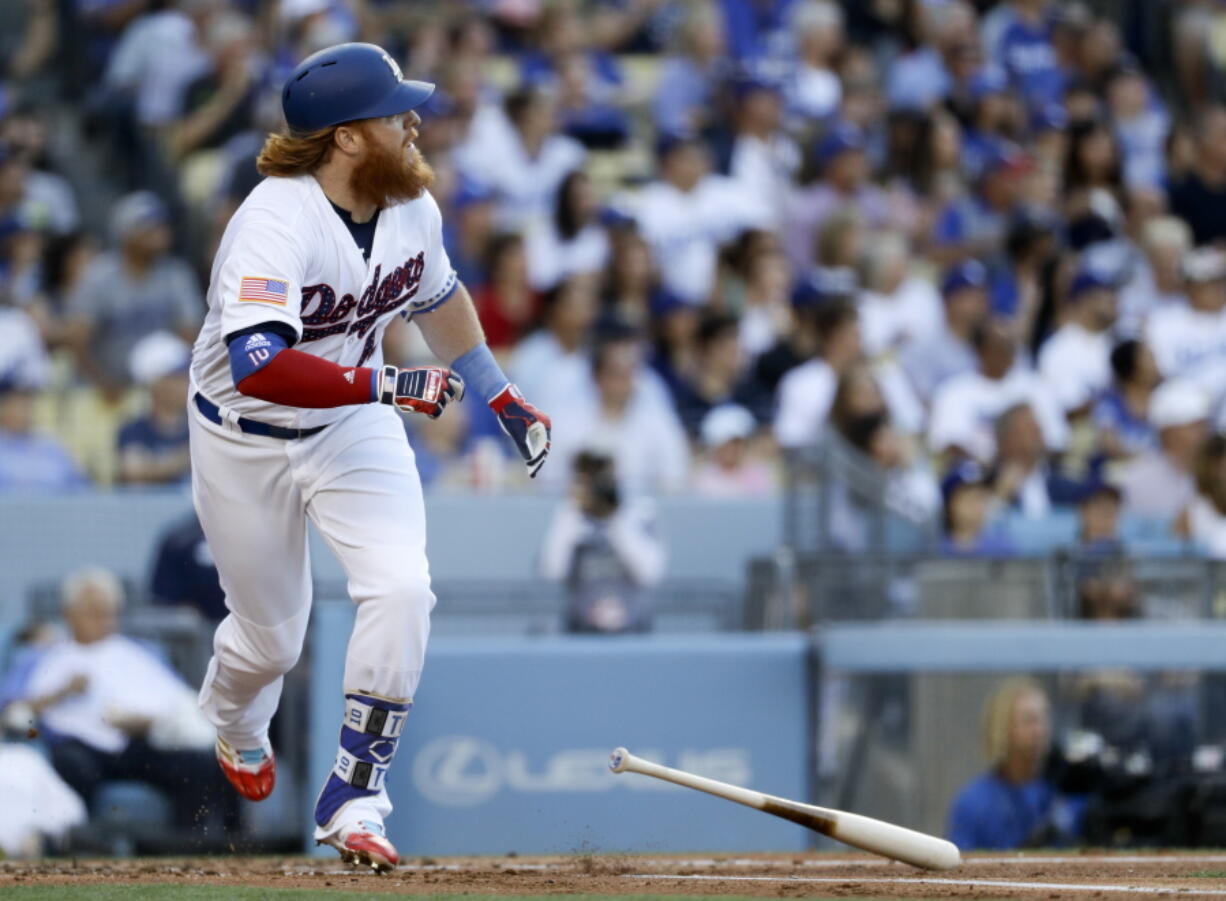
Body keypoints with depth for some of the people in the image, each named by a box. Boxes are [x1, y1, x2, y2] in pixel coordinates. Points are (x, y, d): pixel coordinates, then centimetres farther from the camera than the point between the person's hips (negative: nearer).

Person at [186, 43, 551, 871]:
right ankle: (237, 728, 49)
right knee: (272, 638, 10)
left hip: (355, 429, 5)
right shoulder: (274, 226, -32)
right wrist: (389, 385, -44)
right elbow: (257, 366, -45)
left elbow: (440, 298, 14)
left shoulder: (412, 209, -9)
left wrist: (504, 399, 21)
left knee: (402, 591, -18)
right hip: (247, 441, -5)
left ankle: (355, 798, -7)